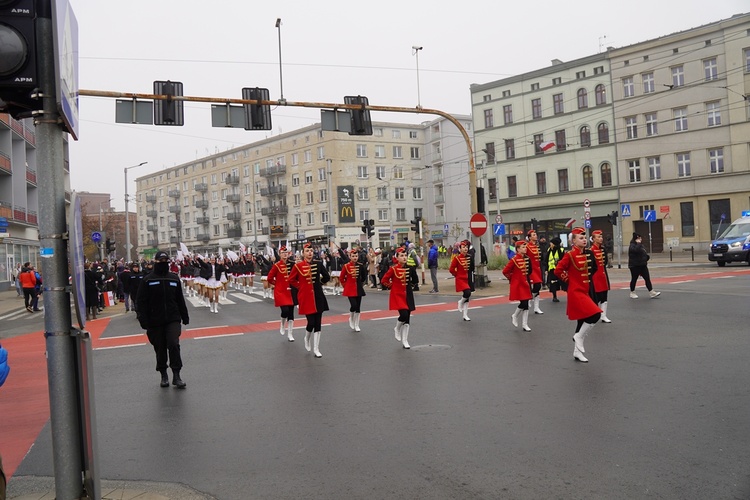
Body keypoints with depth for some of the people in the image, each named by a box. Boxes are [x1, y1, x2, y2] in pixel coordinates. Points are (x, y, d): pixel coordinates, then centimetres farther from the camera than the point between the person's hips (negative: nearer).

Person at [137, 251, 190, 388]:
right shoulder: (147, 280, -2)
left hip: (173, 319, 1)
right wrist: (143, 320, -10)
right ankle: (164, 375, 25)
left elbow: (180, 299, 14)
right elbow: (141, 302, -4)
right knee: (160, 349, 8)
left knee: (173, 344, -14)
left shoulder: (174, 278, 7)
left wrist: (185, 316, 14)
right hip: (155, 321, -1)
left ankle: (176, 376, -5)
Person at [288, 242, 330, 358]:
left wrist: (319, 283, 9)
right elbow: (291, 280, 4)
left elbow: (327, 277, 13)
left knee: (318, 323, 3)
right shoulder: (298, 266, -6)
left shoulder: (318, 264, 0)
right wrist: (300, 287, -1)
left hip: (318, 297, 3)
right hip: (305, 297, -3)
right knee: (311, 322, -7)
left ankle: (316, 349, 11)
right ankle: (307, 339, 27)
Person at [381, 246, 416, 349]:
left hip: (408, 295, 5)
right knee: (404, 315, -20)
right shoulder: (393, 269, -13)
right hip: (397, 295, -5)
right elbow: (384, 280, -7)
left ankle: (405, 341, 15)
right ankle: (397, 329, 12)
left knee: (407, 319, 5)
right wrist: (392, 286, -1)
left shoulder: (409, 268, 2)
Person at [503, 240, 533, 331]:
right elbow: (505, 271, -14)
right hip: (517, 285, -6)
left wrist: (525, 278, 14)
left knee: (526, 304, 4)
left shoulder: (527, 258, 5)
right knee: (523, 303, -11)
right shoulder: (514, 259, -15)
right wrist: (512, 279, -2)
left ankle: (525, 324, 10)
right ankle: (514, 316, 16)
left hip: (525, 284, 6)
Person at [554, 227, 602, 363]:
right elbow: (558, 270, -16)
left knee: (582, 321, 11)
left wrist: (586, 280, 12)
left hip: (585, 292, 8)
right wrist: (568, 280, -7)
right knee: (595, 314, -20)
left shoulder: (587, 254, 7)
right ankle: (578, 337, -1)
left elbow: (592, 268, 23)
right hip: (576, 292, -8)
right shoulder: (570, 255, -14)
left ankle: (577, 352, 21)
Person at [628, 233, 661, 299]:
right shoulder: (632, 245, -12)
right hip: (635, 266, -8)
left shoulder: (641, 245, 16)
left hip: (643, 265, 8)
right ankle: (632, 293, 17)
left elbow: (644, 253, 25)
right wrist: (638, 243, -22)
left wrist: (647, 256, 5)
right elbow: (636, 250, -34)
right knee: (634, 279, 4)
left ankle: (652, 292, -1)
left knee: (647, 278, 1)